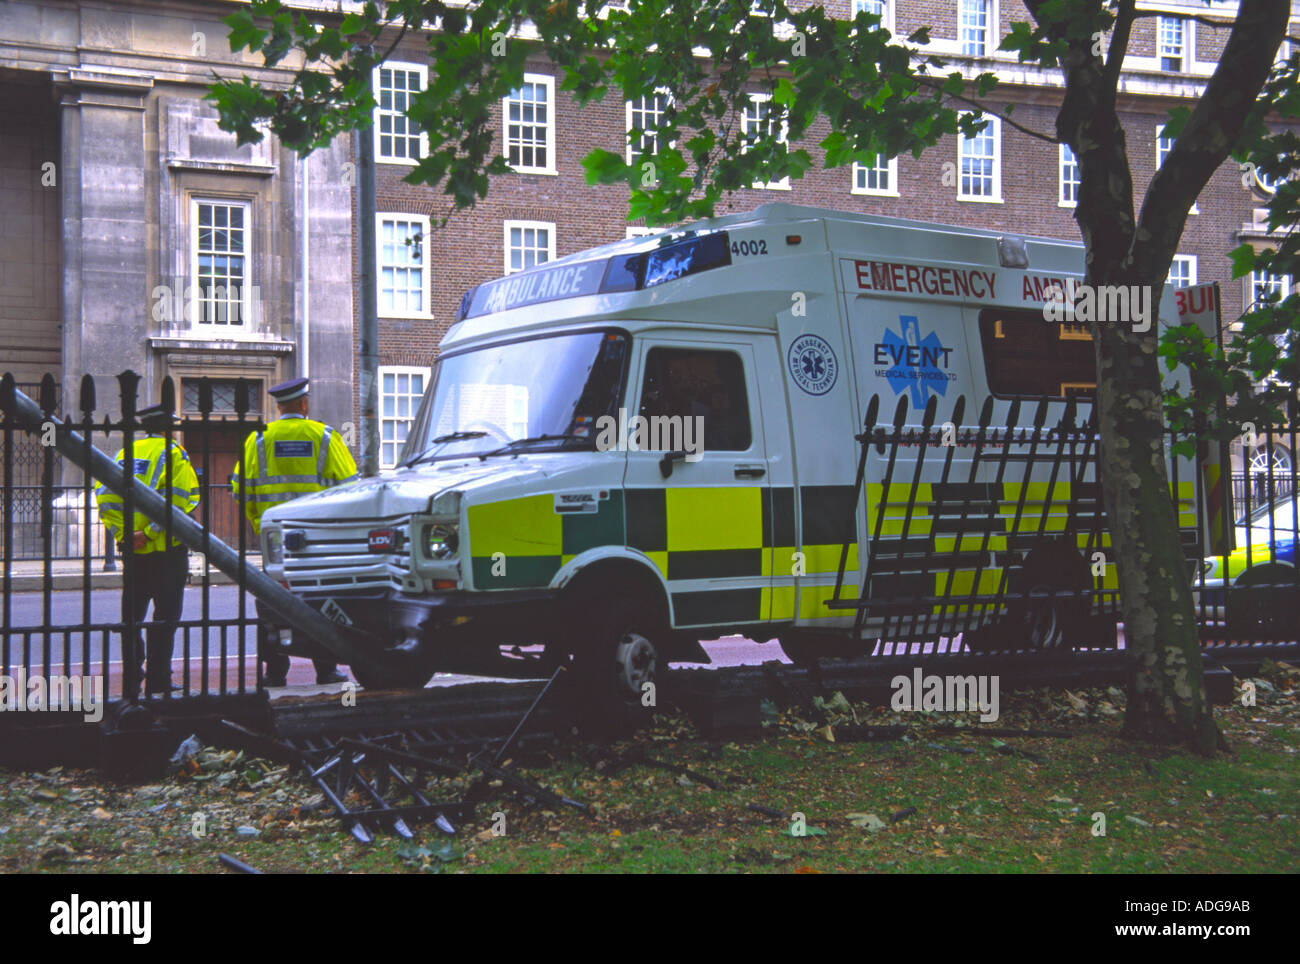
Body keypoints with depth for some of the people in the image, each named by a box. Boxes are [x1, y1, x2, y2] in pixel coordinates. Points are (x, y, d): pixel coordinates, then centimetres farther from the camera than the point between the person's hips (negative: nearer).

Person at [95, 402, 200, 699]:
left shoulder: (127, 453, 13)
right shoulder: (173, 452, -4)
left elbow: (104, 494, 3)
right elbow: (177, 499, -18)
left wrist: (120, 532, -2)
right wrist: (149, 533, -17)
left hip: (132, 549, 5)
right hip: (166, 549, -5)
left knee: (131, 617, 12)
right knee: (165, 616, 0)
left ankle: (131, 680, 13)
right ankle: (157, 683, -2)